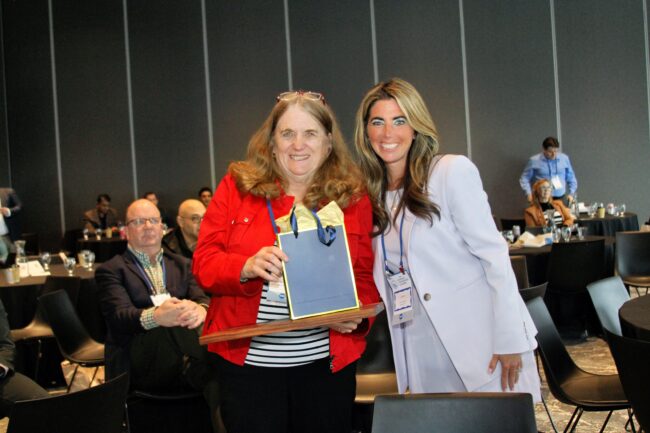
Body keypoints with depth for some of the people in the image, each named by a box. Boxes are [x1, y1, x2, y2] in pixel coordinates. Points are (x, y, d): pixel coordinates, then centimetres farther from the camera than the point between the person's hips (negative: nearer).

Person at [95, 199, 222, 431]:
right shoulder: (111, 270, 9)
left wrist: (200, 309, -22)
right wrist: (154, 317, -30)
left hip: (182, 359, 3)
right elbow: (119, 317, -7)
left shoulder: (182, 264, 20)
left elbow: (202, 298, 5)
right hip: (139, 364, -3)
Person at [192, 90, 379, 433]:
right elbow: (204, 263, -2)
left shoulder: (353, 197, 3)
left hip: (326, 363, 1)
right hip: (247, 361, -1)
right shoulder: (237, 186, 1)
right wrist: (246, 267, -22)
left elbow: (364, 275, 6)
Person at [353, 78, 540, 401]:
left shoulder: (453, 171, -10)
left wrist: (509, 339, -15)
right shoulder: (371, 193, 6)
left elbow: (493, 253, -13)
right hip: (422, 353, 5)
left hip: (480, 344, -5)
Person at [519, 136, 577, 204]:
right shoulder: (534, 161, 0)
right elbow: (524, 179, 4)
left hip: (560, 198, 3)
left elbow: (571, 178, 19)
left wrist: (571, 194, 9)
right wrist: (529, 194, -9)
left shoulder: (564, 158, 9)